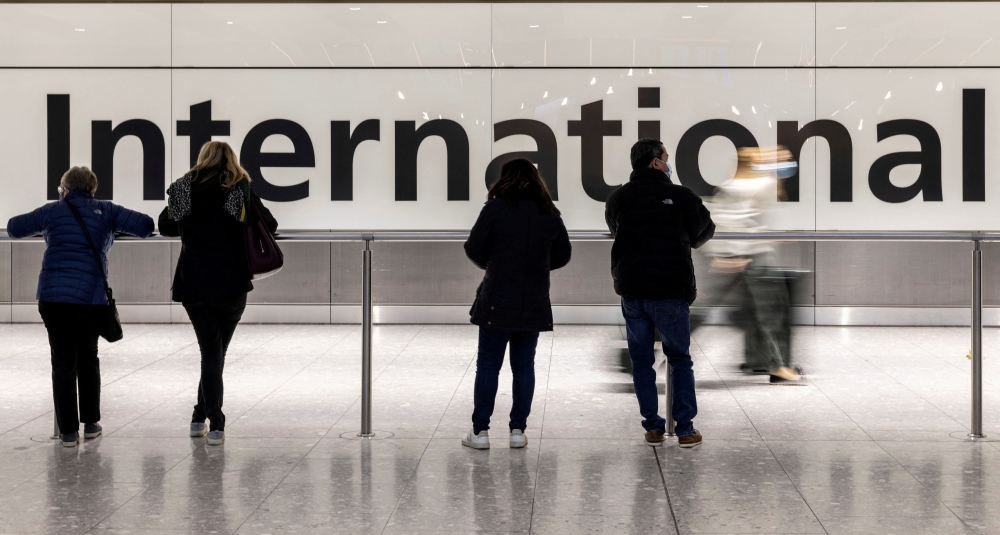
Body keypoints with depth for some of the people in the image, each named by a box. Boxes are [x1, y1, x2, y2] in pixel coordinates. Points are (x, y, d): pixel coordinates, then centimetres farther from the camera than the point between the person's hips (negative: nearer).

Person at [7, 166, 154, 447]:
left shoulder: (53, 210, 6)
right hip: (91, 297, 1)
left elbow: (14, 227, 10)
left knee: (63, 361, 4)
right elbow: (146, 226, 2)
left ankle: (68, 430, 3)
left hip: (53, 297, -1)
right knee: (88, 358, 18)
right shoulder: (106, 211, 7)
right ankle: (91, 423, 22)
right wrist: (118, 226, 21)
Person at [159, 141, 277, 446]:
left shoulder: (185, 190, 5)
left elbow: (165, 226, 14)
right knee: (217, 352, 14)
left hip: (194, 287, 1)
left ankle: (213, 423, 2)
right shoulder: (241, 191, 0)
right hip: (232, 285, -1)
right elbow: (269, 226, 3)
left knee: (210, 352, 9)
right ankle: (203, 417, 18)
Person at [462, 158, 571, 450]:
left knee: (488, 366, 3)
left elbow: (473, 249, -5)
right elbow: (562, 255, 13)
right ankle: (518, 430, 11)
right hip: (534, 304, 3)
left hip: (497, 302, -3)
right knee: (524, 366, 10)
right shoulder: (550, 214, 5)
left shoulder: (496, 209, -7)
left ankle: (480, 431, 5)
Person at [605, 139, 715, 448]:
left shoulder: (617, 199, 3)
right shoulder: (681, 197, -4)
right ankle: (685, 429, 9)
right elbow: (705, 230, 12)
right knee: (680, 359, 10)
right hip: (672, 291, -2)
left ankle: (653, 428, 12)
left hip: (632, 291, 2)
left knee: (641, 360, 12)